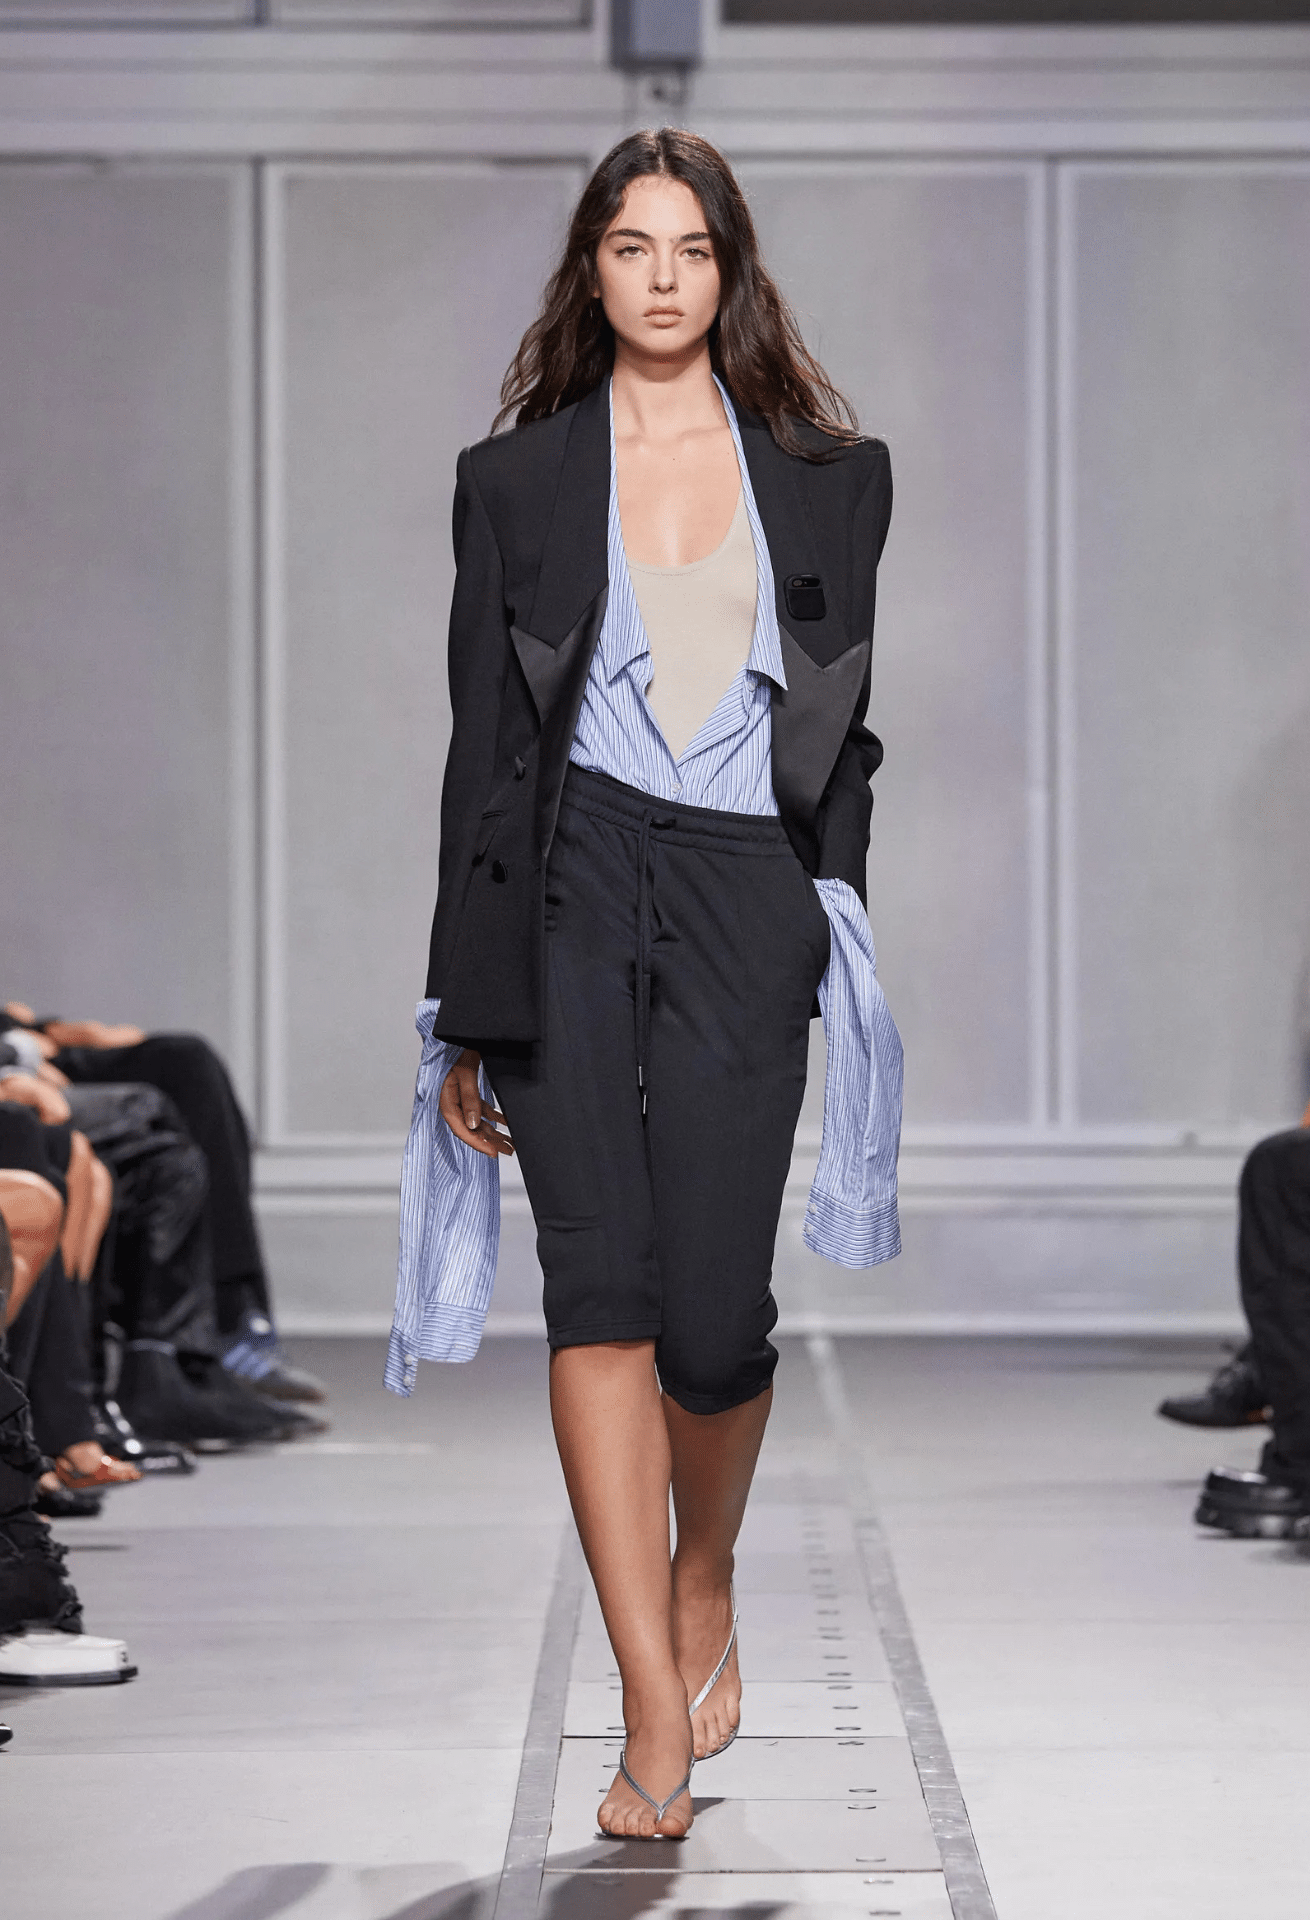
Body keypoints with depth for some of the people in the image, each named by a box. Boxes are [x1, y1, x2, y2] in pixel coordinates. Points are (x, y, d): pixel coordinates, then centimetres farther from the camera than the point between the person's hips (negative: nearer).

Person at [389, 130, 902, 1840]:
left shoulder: (829, 476, 11)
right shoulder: (515, 479, 9)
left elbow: (844, 727, 14)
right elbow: (484, 742, 8)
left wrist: (842, 937, 8)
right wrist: (468, 1016, 4)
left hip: (746, 900, 1)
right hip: (567, 885, 0)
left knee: (714, 1316, -5)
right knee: (604, 1288, -12)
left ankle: (706, 1589, 27)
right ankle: (657, 1718, -10)